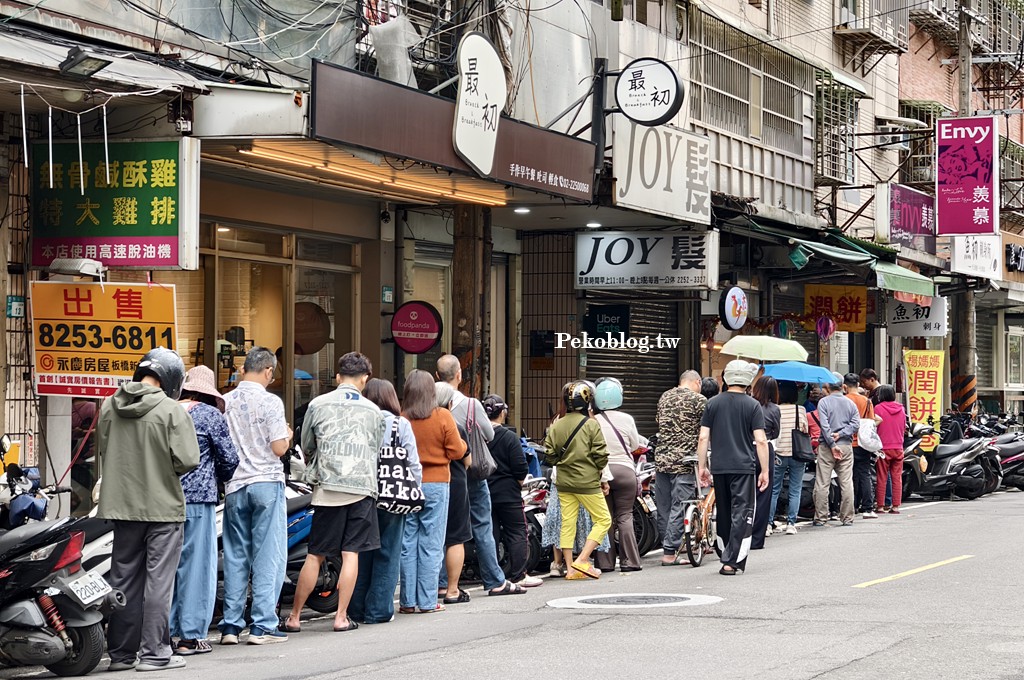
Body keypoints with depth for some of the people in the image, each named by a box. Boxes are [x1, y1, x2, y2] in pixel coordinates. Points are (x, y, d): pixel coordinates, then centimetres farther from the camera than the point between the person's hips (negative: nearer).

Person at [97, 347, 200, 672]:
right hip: (162, 508, -5)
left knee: (124, 580, 12)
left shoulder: (110, 407, 2)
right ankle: (154, 652, 2)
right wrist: (164, 466, 4)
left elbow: (102, 450, 11)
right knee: (158, 580, 1)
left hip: (121, 506, 5)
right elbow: (187, 460, -16)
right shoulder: (171, 411, -13)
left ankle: (121, 652, 16)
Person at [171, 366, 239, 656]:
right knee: (196, 566, 1)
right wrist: (216, 480, 16)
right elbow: (229, 458, -2)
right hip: (198, 498, -5)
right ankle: (190, 635, 1)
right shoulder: (210, 415, -3)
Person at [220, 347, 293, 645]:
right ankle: (262, 626, -2)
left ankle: (231, 626, 11)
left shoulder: (226, 402, 4)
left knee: (235, 556, 10)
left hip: (234, 486, 5)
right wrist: (288, 435, 7)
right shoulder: (270, 402, -10)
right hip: (266, 483, -5)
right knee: (268, 556, 0)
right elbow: (278, 448, -12)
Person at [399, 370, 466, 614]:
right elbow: (456, 451, -5)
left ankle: (408, 601, 9)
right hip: (436, 485, -1)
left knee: (407, 545, 7)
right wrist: (463, 443, 16)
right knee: (431, 545, 3)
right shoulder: (443, 417, -7)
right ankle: (427, 602, 2)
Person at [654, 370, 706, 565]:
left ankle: (667, 545, 17)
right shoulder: (699, 400, -5)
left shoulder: (664, 397, 14)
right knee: (679, 507, -3)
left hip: (661, 458, 6)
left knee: (663, 507, 11)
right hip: (684, 460, -6)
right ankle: (670, 552, -4)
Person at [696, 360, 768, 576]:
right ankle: (732, 561, -11)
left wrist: (702, 466, 10)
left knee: (723, 515, 14)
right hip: (744, 467, -3)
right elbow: (760, 440, -7)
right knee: (741, 514, -2)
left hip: (719, 467, 3)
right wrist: (764, 471, -2)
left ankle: (728, 557, 22)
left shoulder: (713, 404, 5)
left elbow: (703, 438, 2)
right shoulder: (752, 405, -3)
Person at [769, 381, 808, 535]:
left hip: (779, 454, 0)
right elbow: (805, 432, 3)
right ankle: (791, 523, 5)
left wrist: (772, 453, 8)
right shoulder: (801, 410, -3)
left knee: (774, 490, 7)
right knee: (795, 491, 7)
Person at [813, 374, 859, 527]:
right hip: (846, 446, 3)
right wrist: (841, 434, -7)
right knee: (847, 483, 5)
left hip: (827, 447, -3)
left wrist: (832, 445, -12)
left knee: (822, 484, 1)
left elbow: (825, 426, -13)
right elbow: (855, 424, -2)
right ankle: (847, 518, 5)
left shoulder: (824, 402, -4)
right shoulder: (850, 403, 8)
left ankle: (820, 518, 0)